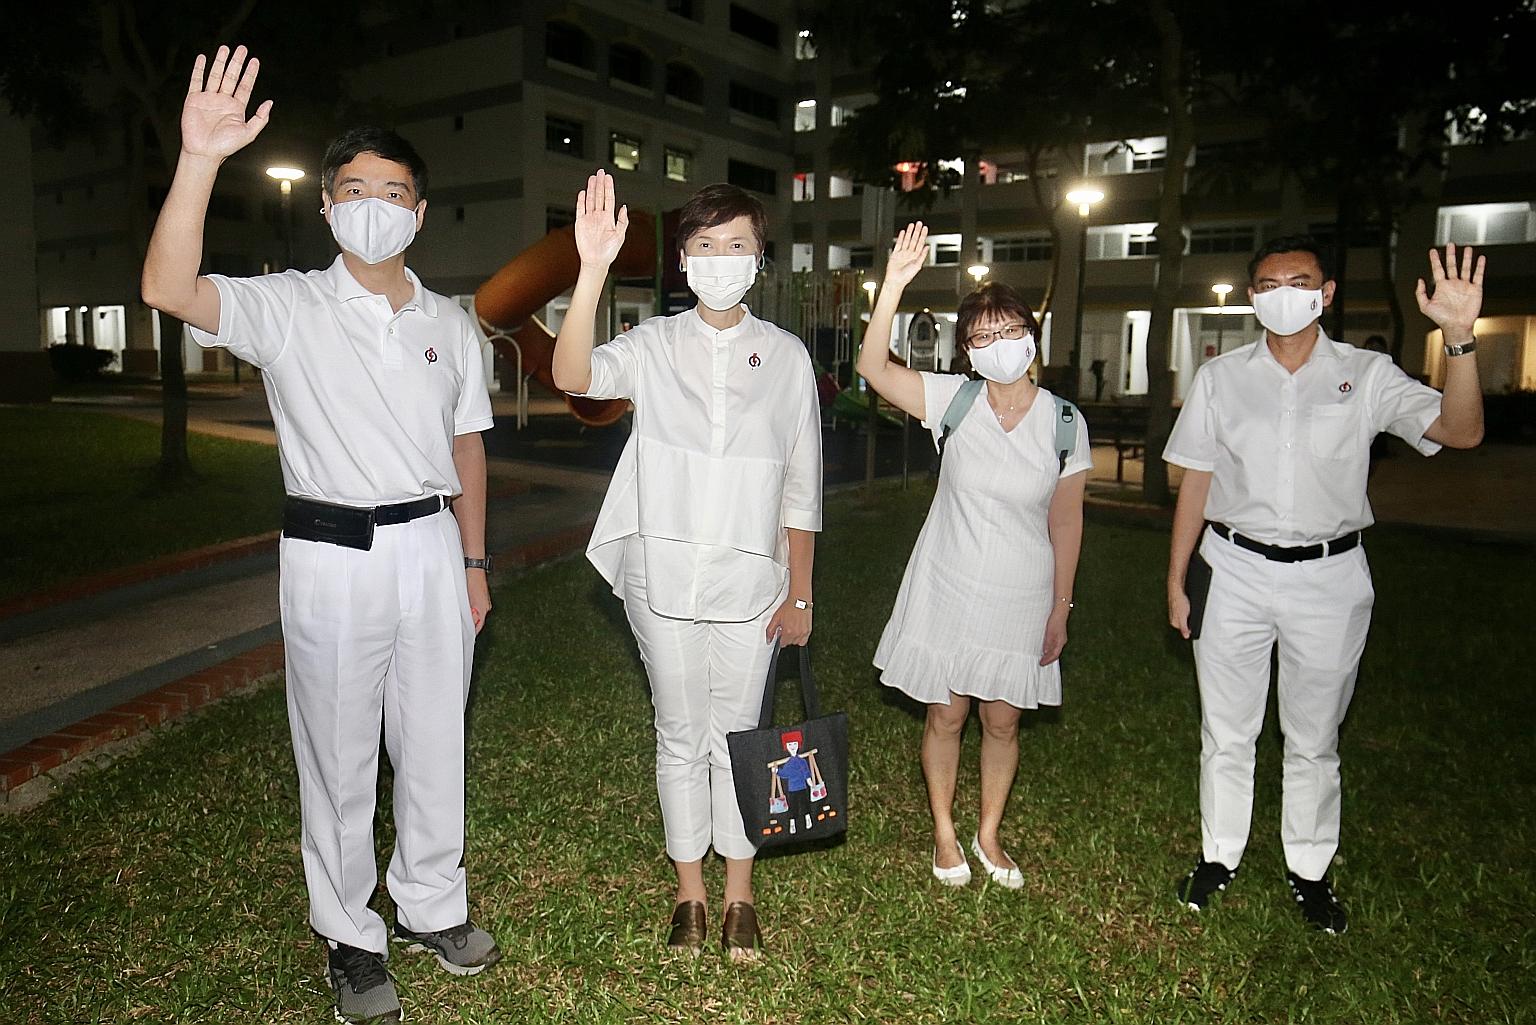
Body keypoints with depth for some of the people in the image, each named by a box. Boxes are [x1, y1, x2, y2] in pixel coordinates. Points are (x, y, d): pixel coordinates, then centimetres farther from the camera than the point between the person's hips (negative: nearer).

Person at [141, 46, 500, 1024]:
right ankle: (351, 938, 28)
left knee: (436, 743, 14)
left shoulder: (449, 323, 10)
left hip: (430, 549, 4)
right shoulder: (288, 307, -2)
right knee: (340, 756, 8)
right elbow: (170, 289, -20)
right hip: (332, 555, -3)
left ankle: (432, 905, 35)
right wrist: (200, 161, -31)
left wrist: (474, 563, 12)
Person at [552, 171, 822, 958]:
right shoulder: (654, 345, -1)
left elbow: (801, 487, 3)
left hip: (748, 584, 0)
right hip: (664, 580, 0)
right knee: (680, 737, 12)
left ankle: (739, 896, 28)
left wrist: (799, 594, 2)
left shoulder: (786, 356, 2)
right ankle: (689, 891, 30)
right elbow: (574, 376, -22)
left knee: (736, 737, 10)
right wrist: (594, 270, -34)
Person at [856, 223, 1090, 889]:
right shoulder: (954, 400, -8)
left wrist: (1061, 607, 2)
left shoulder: (1064, 422, -6)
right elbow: (874, 367, -21)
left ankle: (989, 835, 35)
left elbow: (1065, 522, 0)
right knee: (946, 714, 11)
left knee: (1002, 720, 13)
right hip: (948, 590, -1)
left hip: (1021, 598, 1)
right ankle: (944, 833, 33)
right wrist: (894, 284, -31)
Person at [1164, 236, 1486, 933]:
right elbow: (1194, 483, 4)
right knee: (1225, 732, 12)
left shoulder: (1366, 376, -2)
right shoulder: (1219, 378, 2)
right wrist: (1177, 580, 4)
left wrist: (1459, 338, -30)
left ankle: (1308, 870, 32)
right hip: (1233, 572, 1)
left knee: (1314, 738, 13)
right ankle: (1218, 855, 31)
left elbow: (1461, 431, -15)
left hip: (1329, 579, 0)